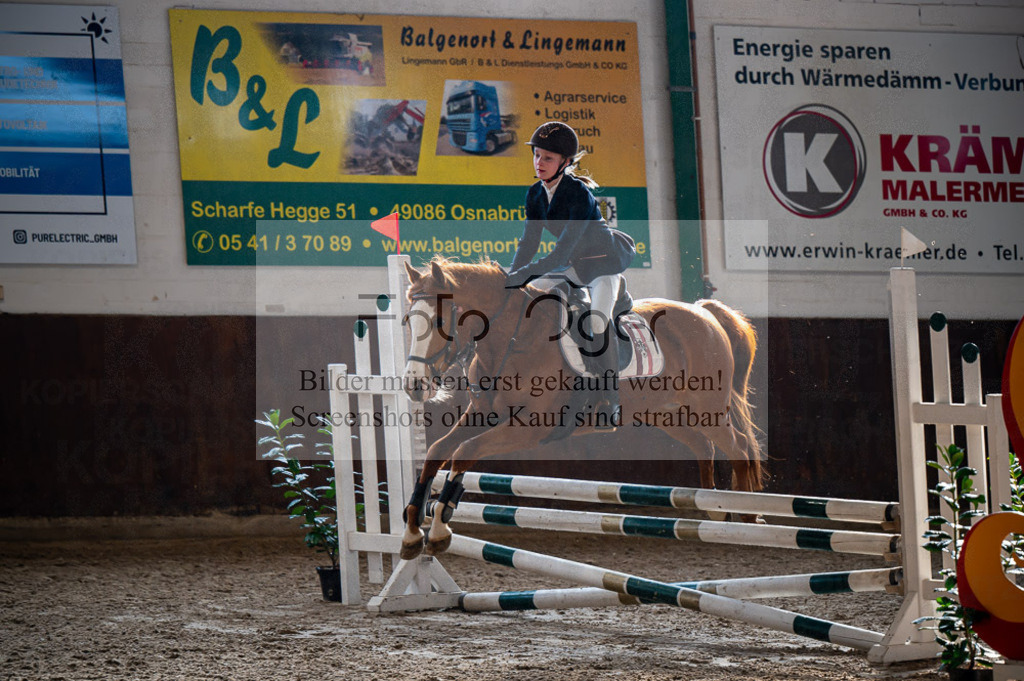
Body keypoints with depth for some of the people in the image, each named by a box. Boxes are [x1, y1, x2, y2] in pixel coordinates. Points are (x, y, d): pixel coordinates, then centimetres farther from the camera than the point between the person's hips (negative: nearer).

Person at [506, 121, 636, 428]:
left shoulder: (579, 195, -27)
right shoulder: (535, 194, -5)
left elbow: (561, 253, -31)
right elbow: (528, 243, -2)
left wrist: (523, 274, -37)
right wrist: (510, 279, -16)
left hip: (606, 262, -8)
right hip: (572, 265, 8)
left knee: (596, 322, -27)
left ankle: (610, 404, -21)